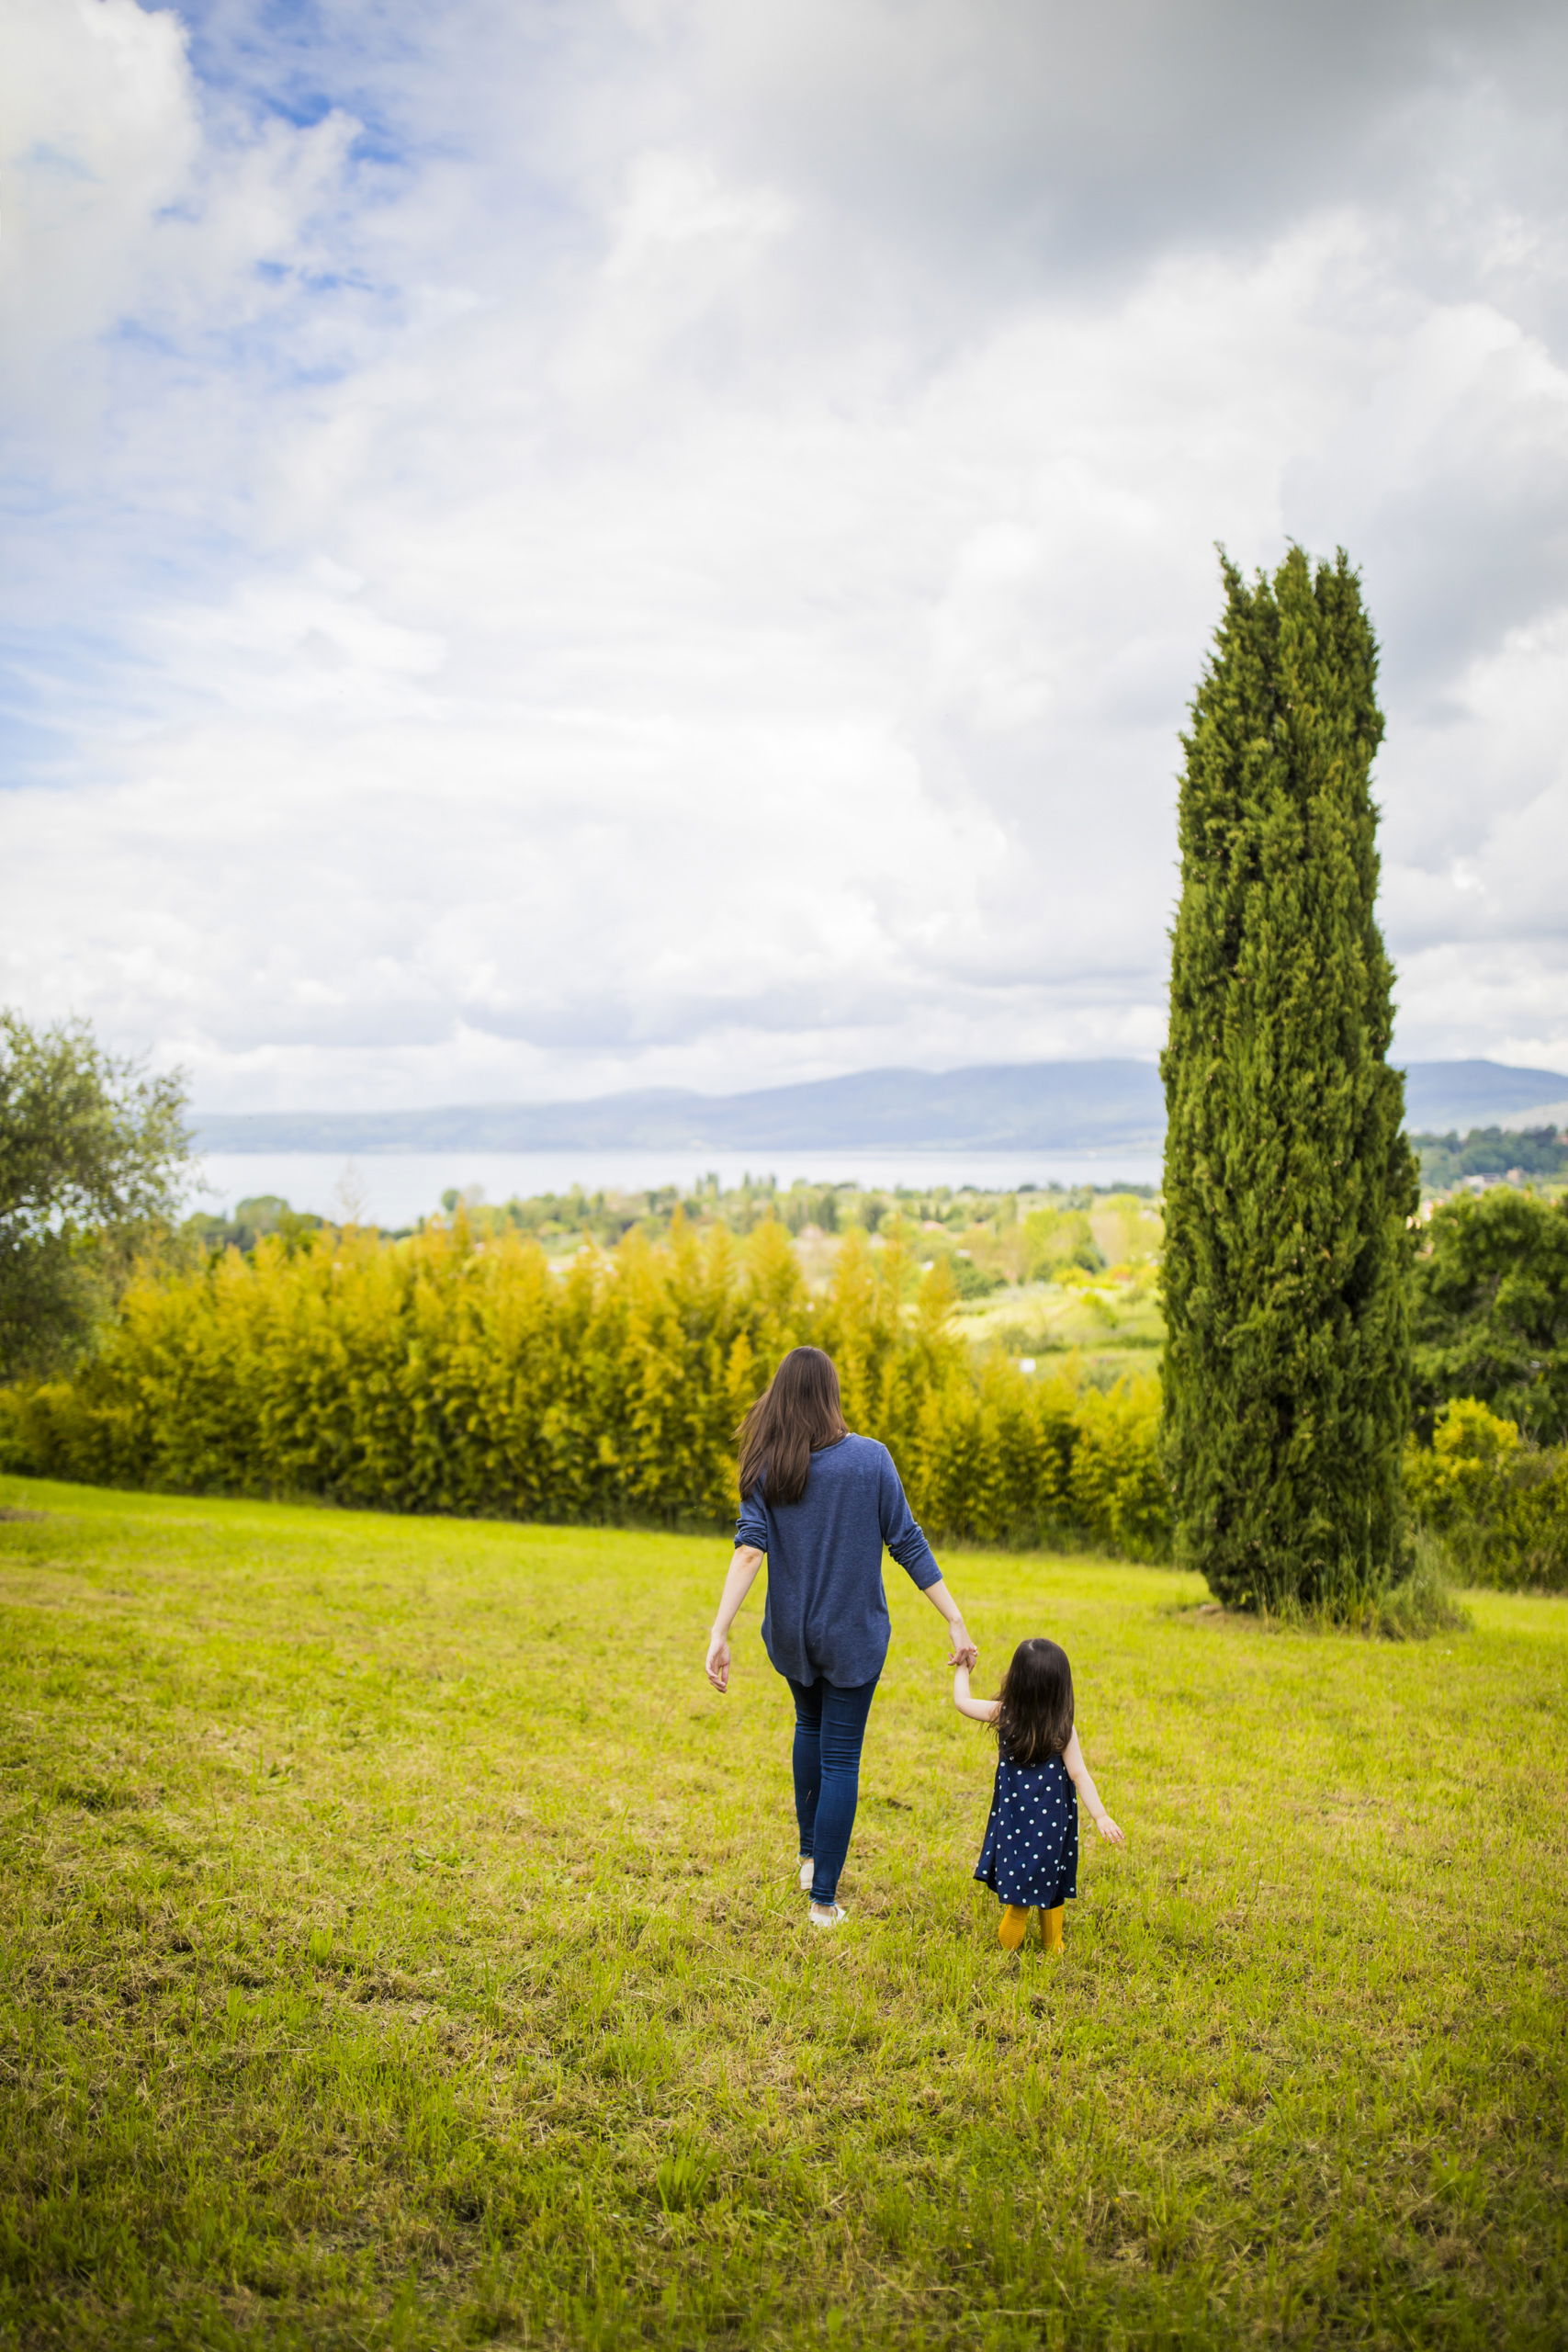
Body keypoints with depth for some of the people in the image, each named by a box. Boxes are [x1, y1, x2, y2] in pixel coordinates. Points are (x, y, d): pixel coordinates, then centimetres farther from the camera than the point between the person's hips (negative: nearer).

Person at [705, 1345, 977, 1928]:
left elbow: (750, 1548, -21)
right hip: (853, 1636, -2)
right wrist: (956, 1621, -7)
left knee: (811, 1724, 29)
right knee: (840, 1758, 7)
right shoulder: (870, 1459, -12)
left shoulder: (765, 1469, -9)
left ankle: (810, 1854, 33)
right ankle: (824, 1899, 10)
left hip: (791, 1633, 2)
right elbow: (908, 1545, -12)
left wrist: (719, 1632, -26)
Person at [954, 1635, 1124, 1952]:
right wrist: (1100, 1816, -12)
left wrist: (962, 1669, 20)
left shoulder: (1003, 1714, -10)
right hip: (1051, 1817, -1)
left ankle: (1008, 1943, 15)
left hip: (1013, 1815, 1)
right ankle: (1052, 1945, 23)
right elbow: (1079, 1775, -15)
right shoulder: (1063, 1728, -13)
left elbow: (961, 1701, 4)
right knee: (1050, 1879, 12)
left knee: (1017, 1876, 10)